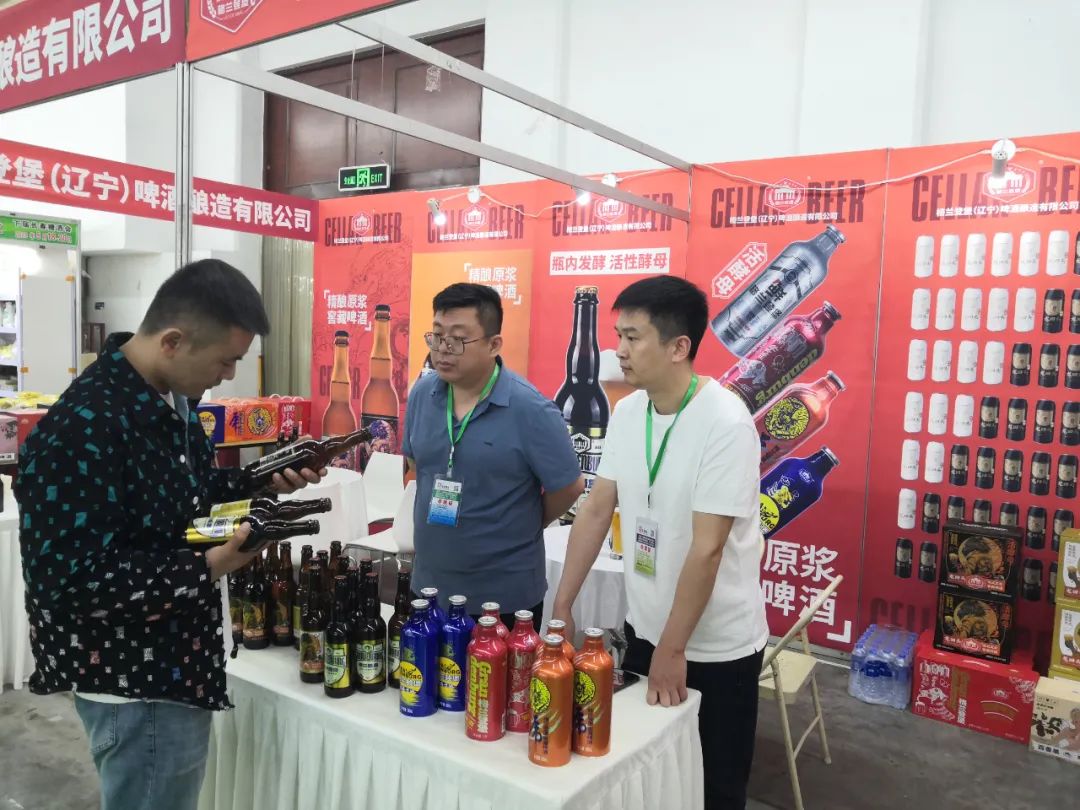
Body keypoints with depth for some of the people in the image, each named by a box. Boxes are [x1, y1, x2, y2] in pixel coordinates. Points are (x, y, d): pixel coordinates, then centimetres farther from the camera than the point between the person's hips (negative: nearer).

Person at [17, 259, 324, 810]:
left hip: (171, 664, 10)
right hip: (133, 683, -9)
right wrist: (204, 570, -29)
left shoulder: (171, 398, 2)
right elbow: (67, 580, -27)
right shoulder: (81, 431, -27)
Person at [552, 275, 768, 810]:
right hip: (642, 629, 6)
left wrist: (673, 650, -17)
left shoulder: (725, 423, -23)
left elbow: (706, 550, -22)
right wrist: (562, 606, 2)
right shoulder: (627, 411, -3)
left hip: (716, 647, -5)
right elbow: (596, 511, 2)